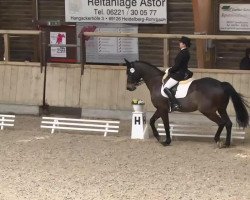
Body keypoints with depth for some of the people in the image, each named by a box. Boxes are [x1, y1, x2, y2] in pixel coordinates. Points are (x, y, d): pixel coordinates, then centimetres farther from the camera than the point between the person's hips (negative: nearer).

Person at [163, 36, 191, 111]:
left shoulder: (182, 53, -19)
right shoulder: (186, 52, 12)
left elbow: (177, 66, -20)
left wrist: (169, 70, -5)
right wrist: (171, 69, 15)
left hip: (179, 74, -11)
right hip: (183, 73, 11)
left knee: (166, 88, -14)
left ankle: (176, 105, -20)